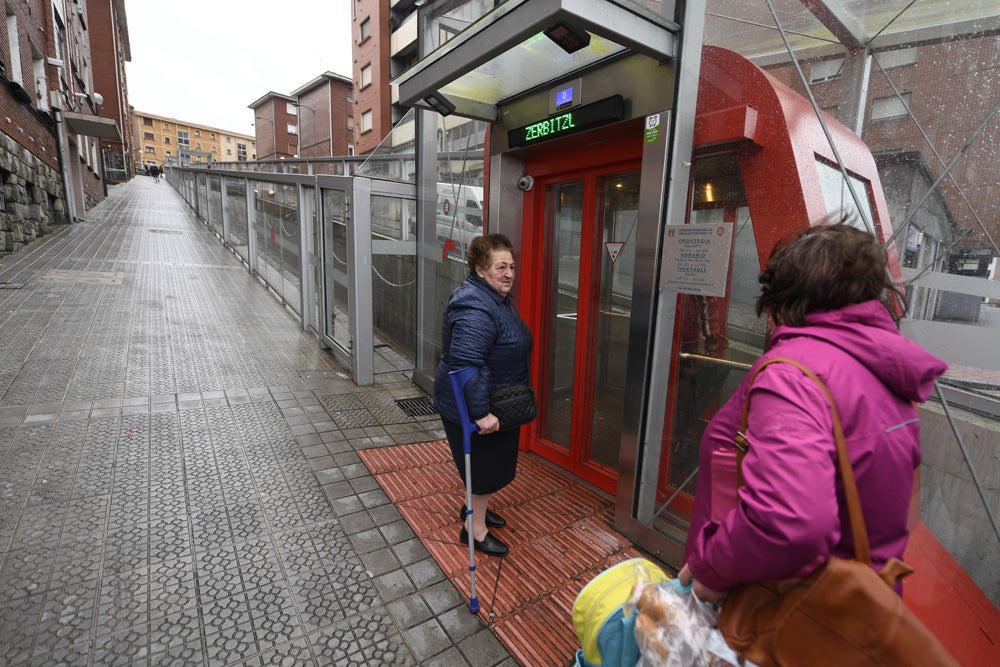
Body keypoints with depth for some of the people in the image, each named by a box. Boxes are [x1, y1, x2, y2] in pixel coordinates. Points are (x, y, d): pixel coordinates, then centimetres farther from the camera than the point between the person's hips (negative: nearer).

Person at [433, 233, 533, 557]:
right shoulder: (475, 309, -30)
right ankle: (476, 530, 28)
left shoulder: (496, 298, 5)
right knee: (484, 466, 7)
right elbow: (465, 365, -34)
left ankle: (476, 507, 47)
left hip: (496, 403, 10)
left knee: (491, 462, 25)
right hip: (471, 408, -10)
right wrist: (481, 413, -31)